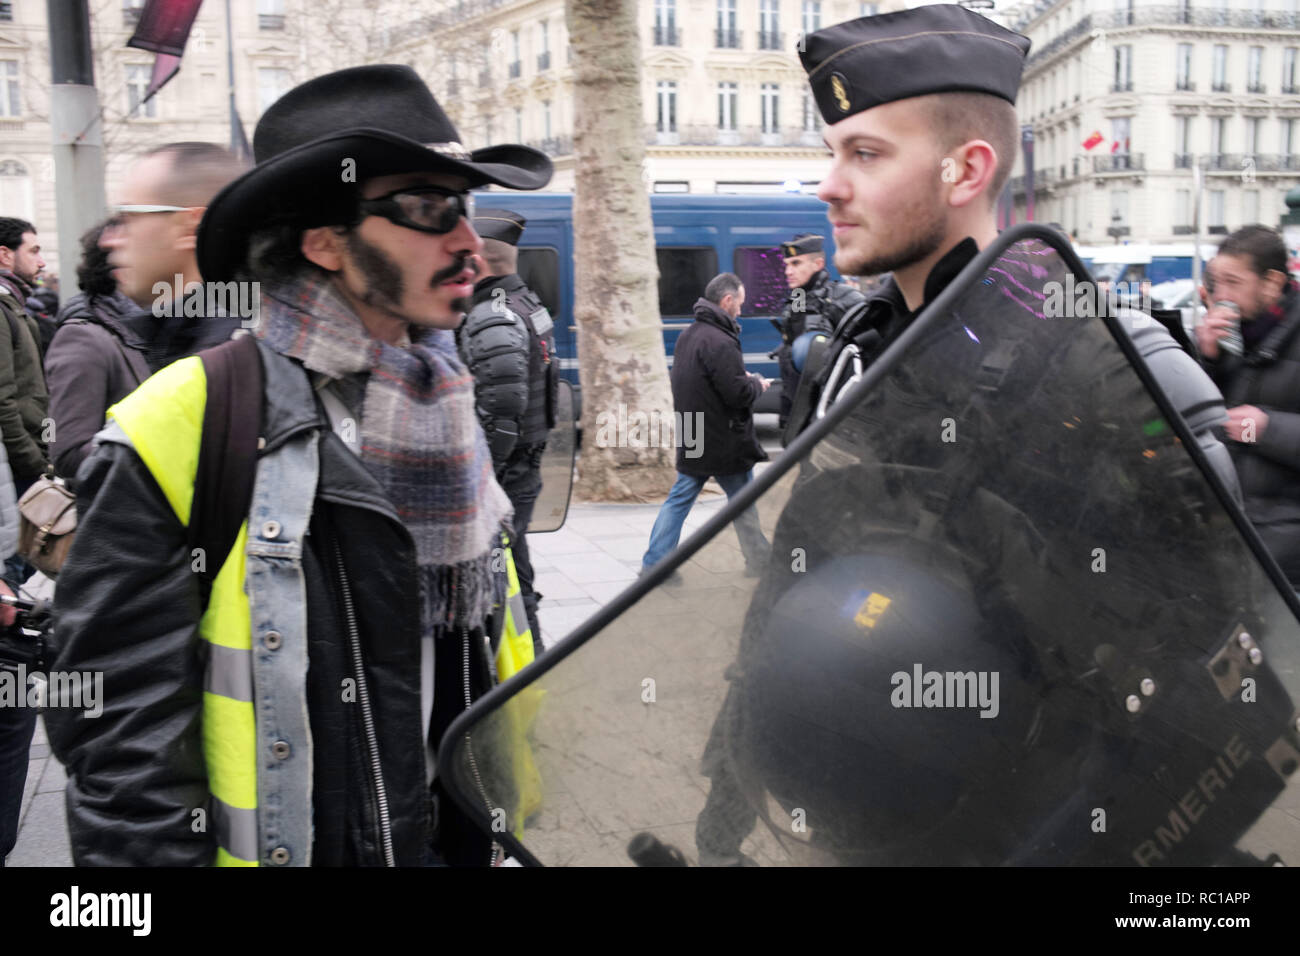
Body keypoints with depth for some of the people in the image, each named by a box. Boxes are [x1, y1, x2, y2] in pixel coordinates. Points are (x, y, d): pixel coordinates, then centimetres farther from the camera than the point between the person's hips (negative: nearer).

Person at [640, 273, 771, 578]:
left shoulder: (687, 336, 9)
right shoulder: (719, 342, -22)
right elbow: (738, 394, -25)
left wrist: (744, 379, 11)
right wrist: (757, 383, -4)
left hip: (691, 439, 8)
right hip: (725, 443, -8)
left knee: (679, 499, 10)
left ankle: (653, 562, 7)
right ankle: (758, 561, 22)